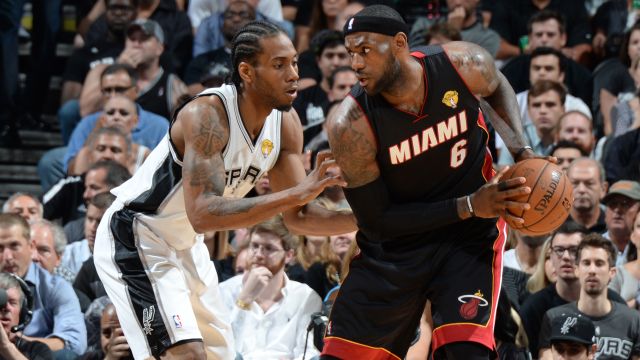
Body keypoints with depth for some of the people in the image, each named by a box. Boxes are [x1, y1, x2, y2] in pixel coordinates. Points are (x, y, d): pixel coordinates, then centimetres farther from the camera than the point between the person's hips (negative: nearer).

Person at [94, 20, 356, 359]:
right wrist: (294, 194, -43)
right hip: (135, 238, -9)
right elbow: (203, 213, -40)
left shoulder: (286, 123, -6)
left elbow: (297, 217, -2)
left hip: (186, 244, 9)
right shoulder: (207, 114, -30)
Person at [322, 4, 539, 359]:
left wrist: (520, 149, -6)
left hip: (468, 236, 0)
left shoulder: (464, 64, -17)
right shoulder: (350, 126, -23)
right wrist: (468, 206, -23)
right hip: (393, 246, 0)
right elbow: (375, 221, -17)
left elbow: (498, 87, 10)